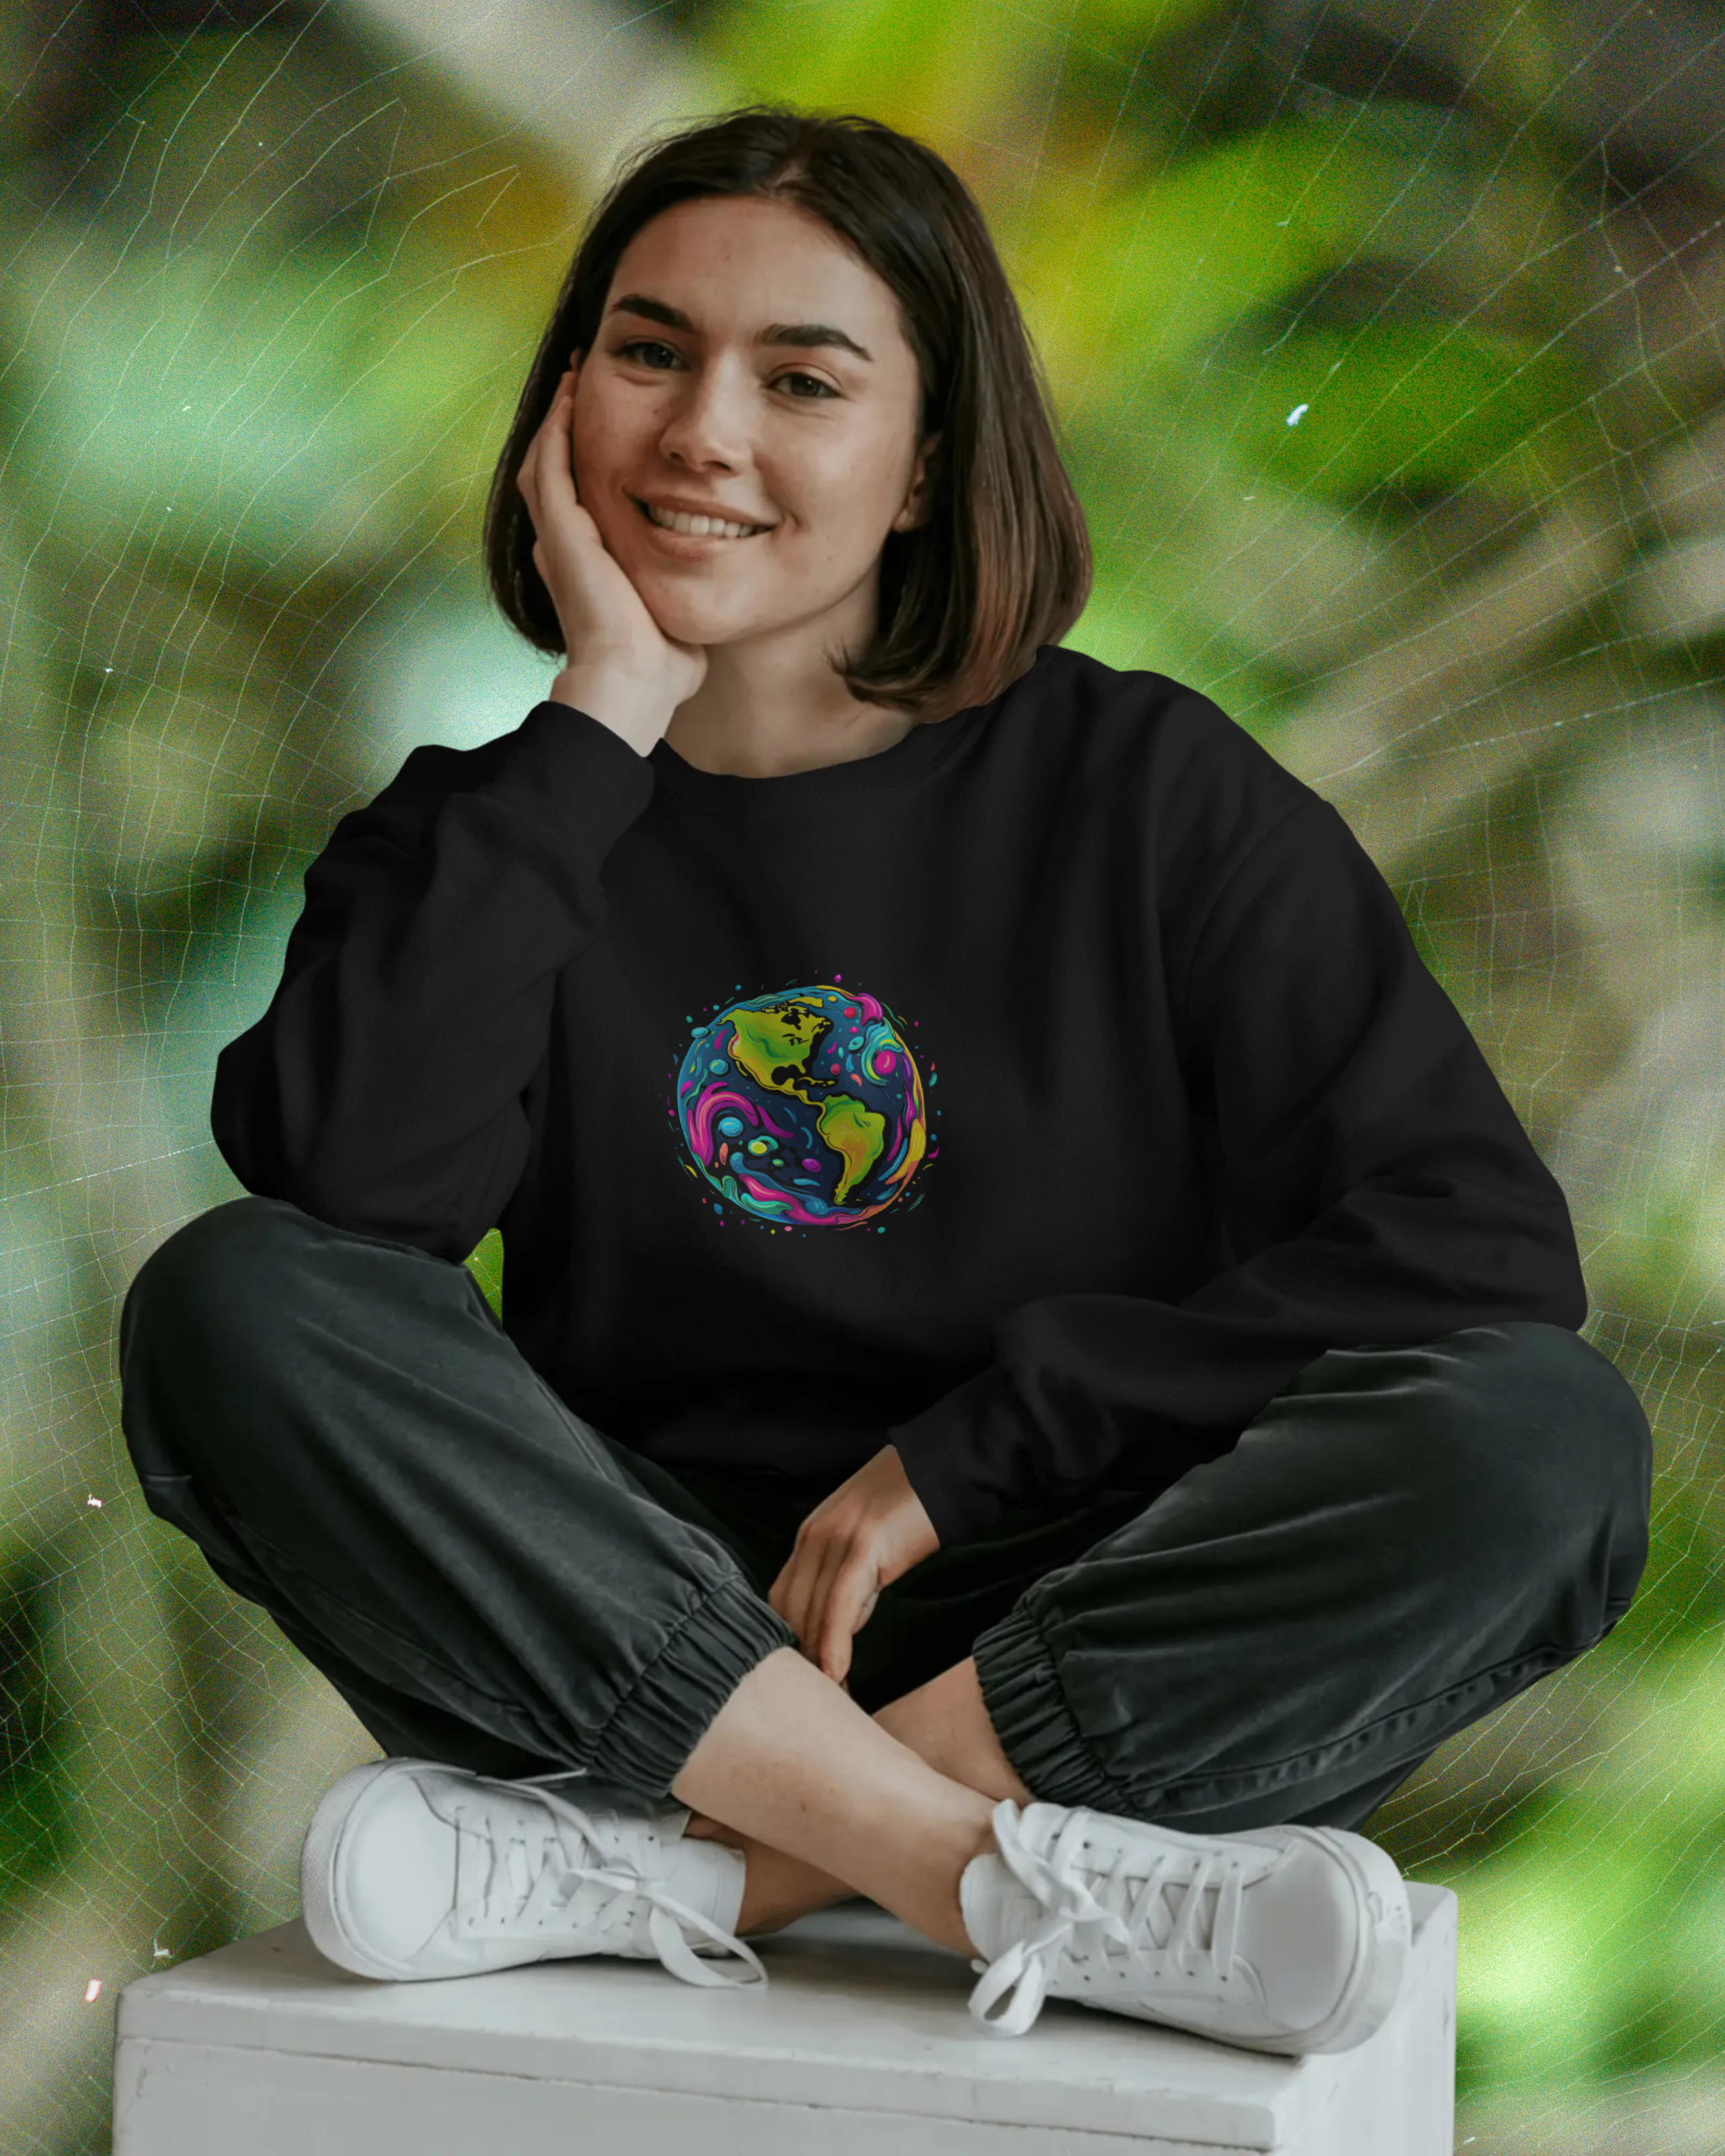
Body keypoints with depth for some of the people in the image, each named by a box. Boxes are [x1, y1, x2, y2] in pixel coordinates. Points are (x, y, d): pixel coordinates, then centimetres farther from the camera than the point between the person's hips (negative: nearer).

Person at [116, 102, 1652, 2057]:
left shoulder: (1147, 790, 3)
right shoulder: (505, 835, 7)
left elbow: (1478, 1248, -7)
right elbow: (342, 1181, -15)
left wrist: (962, 1457, -10)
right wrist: (602, 718, -11)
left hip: (1092, 1665, 0)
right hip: (641, 1647, 1)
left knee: (1549, 1438, -26)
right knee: (228, 1307, -22)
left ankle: (658, 1867, -29)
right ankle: (1023, 1887, -30)